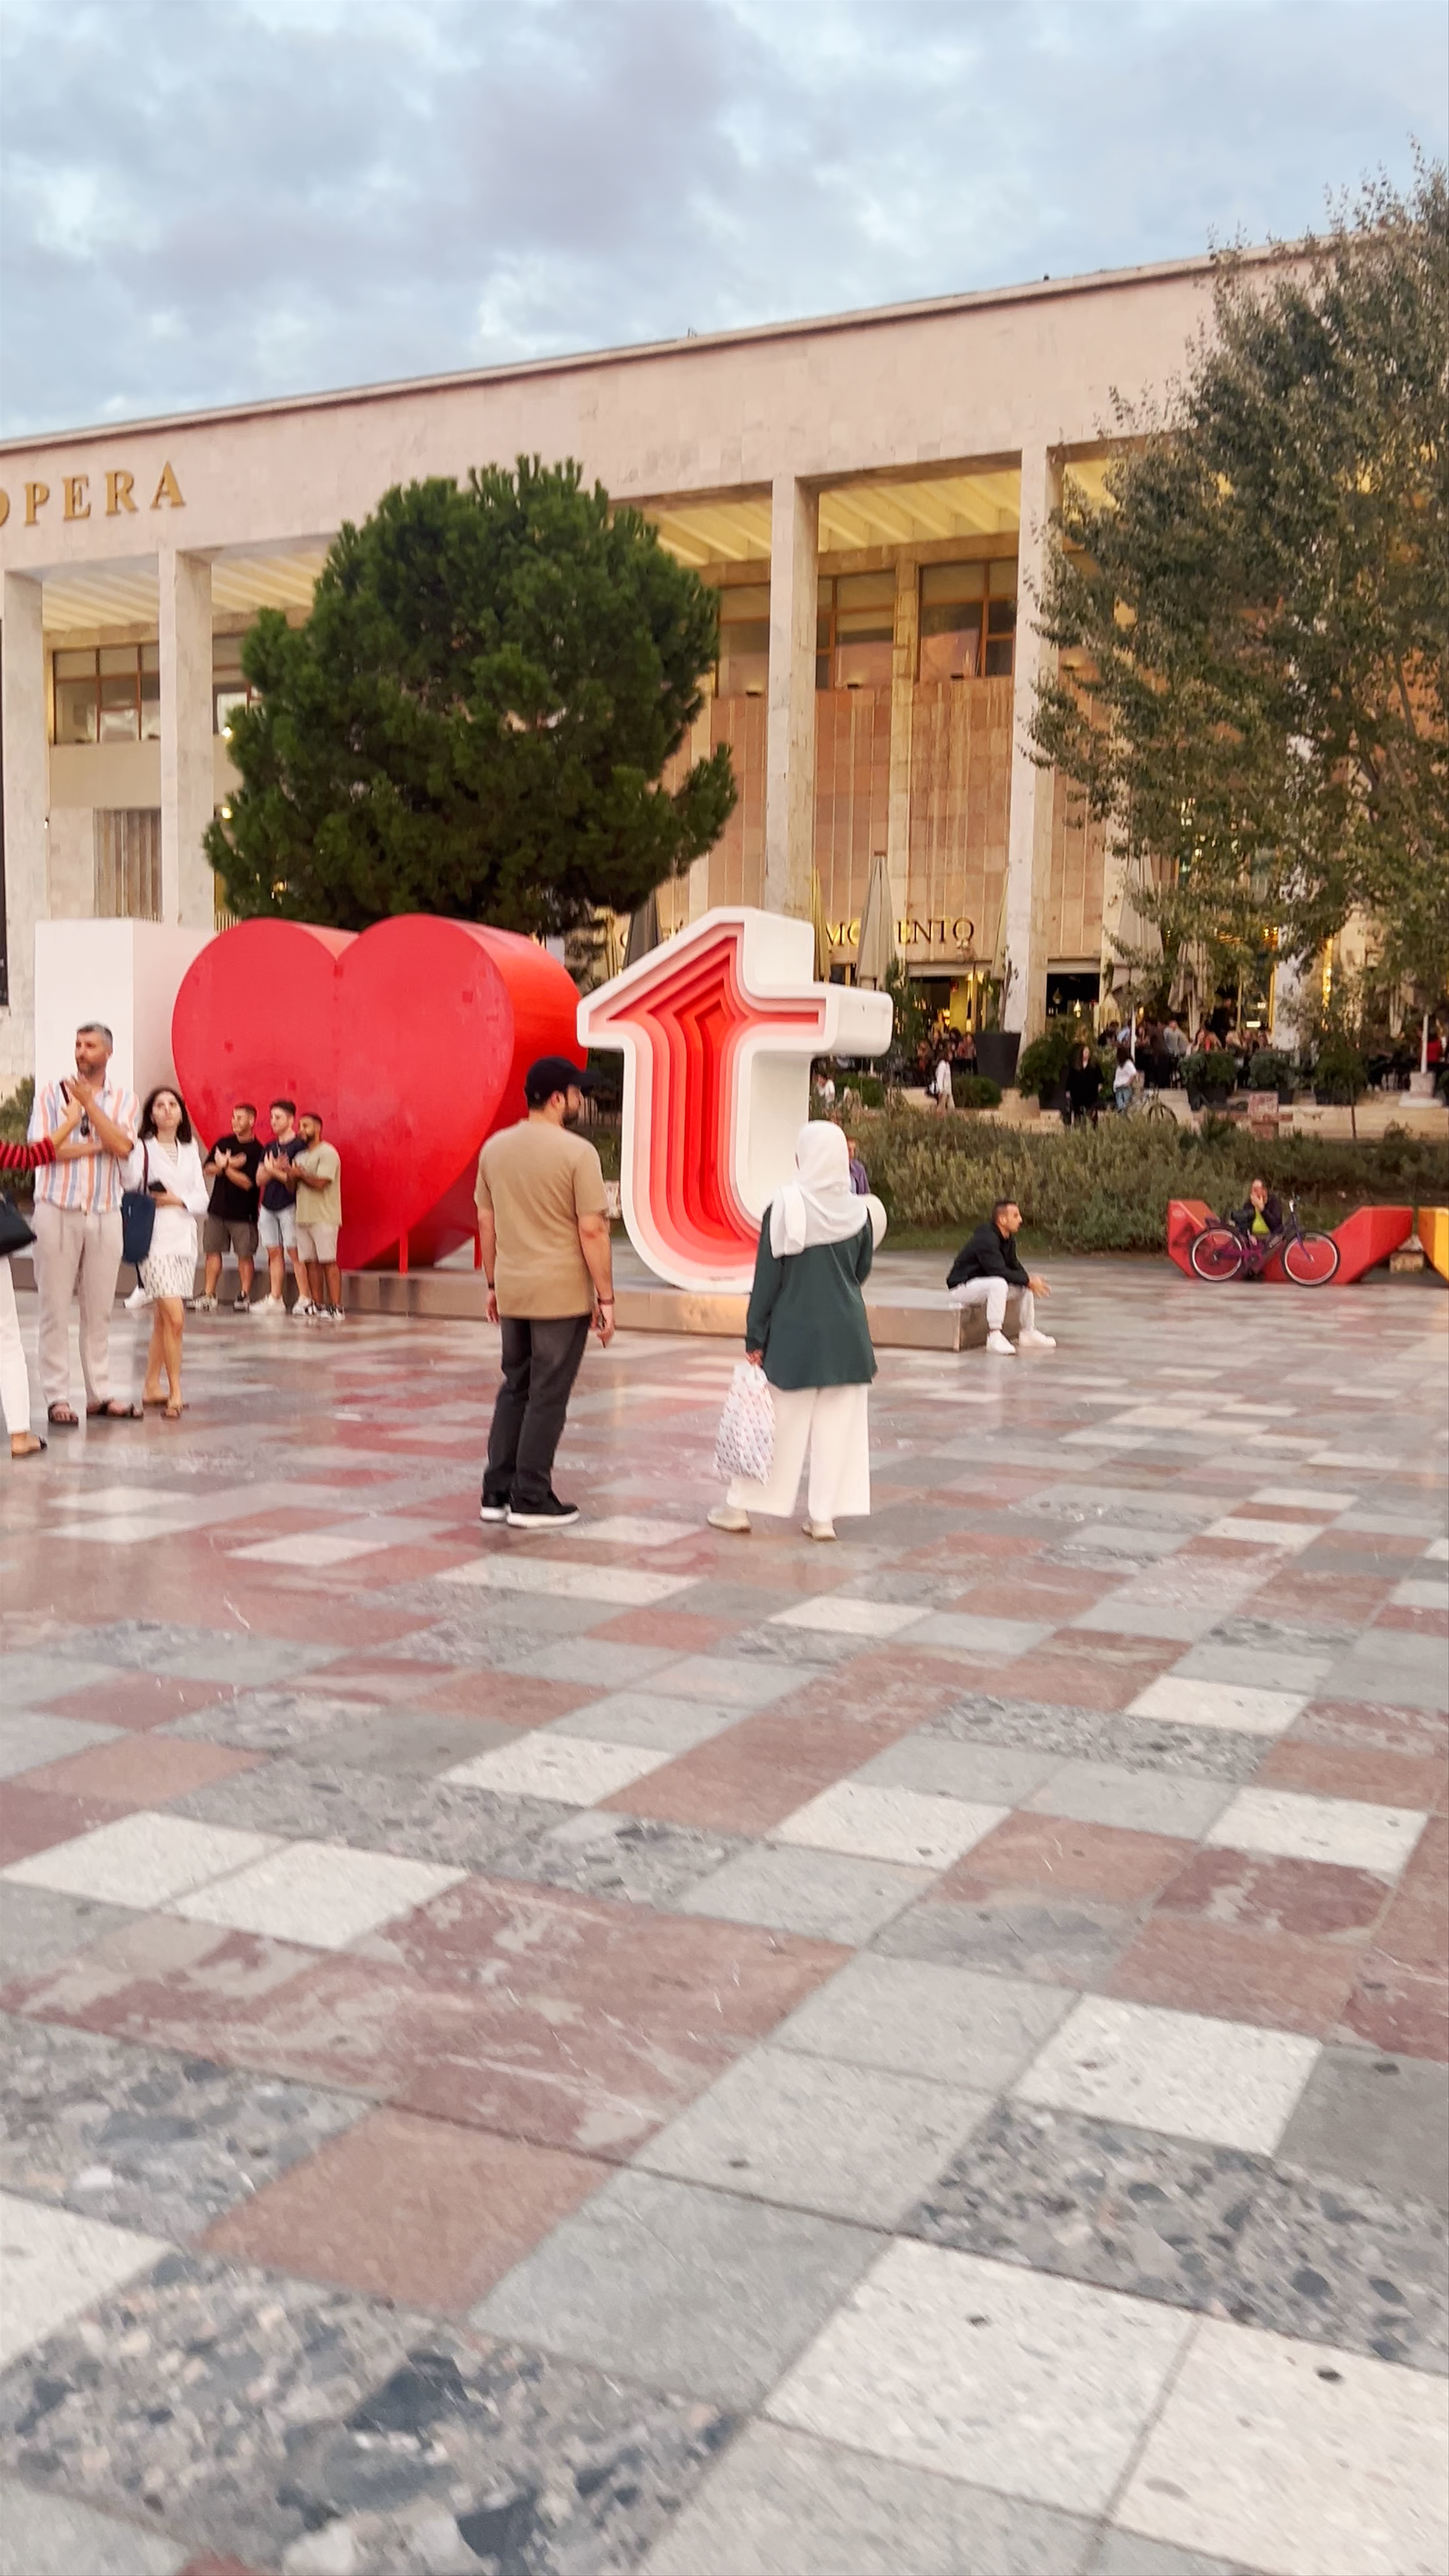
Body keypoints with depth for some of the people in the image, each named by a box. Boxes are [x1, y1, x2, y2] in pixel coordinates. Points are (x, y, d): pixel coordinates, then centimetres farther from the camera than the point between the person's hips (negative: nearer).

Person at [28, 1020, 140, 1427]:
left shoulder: (124, 1098, 7)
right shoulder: (52, 1092, 2)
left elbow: (122, 1147, -10)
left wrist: (89, 1103, -13)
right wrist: (96, 1146, -8)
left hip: (105, 1214, 2)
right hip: (58, 1211, -2)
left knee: (99, 1310, 7)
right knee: (56, 1309, 0)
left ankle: (99, 1394, 13)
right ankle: (57, 1397, 4)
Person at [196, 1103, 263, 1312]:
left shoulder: (257, 1151, -9)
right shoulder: (224, 1143, 9)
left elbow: (248, 1182, -16)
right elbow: (209, 1169, 3)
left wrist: (224, 1166, -8)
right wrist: (229, 1165, -14)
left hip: (244, 1212, -5)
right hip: (217, 1208, 5)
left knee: (245, 1255, -1)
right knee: (213, 1251, 6)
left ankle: (245, 1296, 7)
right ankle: (209, 1295, 10)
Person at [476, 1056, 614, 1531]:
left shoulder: (495, 1148, 6)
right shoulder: (576, 1153, -13)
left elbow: (486, 1221, 11)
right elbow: (592, 1230, -14)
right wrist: (606, 1299, -9)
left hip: (513, 1291, 6)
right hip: (562, 1294, -6)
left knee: (514, 1389, 17)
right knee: (548, 1396, 2)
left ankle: (497, 1493, 18)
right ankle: (531, 1500, 7)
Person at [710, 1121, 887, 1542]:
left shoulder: (784, 1208, -12)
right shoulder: (860, 1212, -2)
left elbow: (767, 1278, -9)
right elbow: (861, 1273, 8)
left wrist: (755, 1339, -4)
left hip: (793, 1332, -2)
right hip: (847, 1332, 2)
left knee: (779, 1424, 7)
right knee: (837, 1425, 8)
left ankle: (740, 1505, 16)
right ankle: (823, 1515, 10)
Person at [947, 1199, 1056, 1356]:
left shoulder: (1009, 1240, 4)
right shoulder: (986, 1240, -26)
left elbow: (1015, 1267, 12)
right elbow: (999, 1271, -31)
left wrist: (1030, 1279, -10)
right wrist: (1029, 1281, -25)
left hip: (987, 1283, 10)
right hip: (961, 1287, -10)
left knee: (1026, 1286, 1)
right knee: (999, 1284, -36)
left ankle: (1027, 1333, 9)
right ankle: (994, 1336, -33)